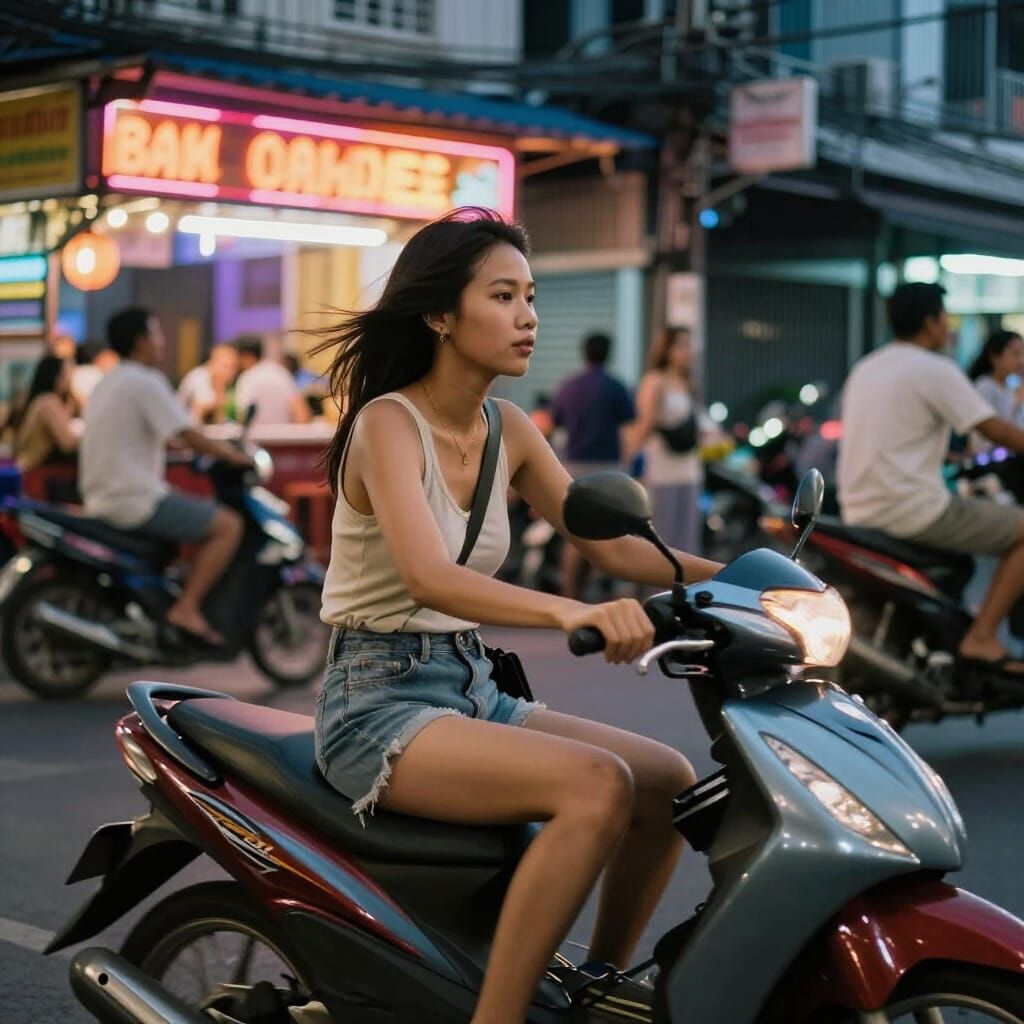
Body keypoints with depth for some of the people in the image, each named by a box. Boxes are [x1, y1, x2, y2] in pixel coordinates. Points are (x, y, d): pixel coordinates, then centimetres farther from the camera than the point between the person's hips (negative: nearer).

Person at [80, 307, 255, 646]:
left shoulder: (108, 384, 19)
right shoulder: (146, 382, -12)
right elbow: (188, 436, -17)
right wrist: (234, 456, -3)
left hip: (103, 501, 10)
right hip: (137, 501, -10)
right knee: (229, 525, -10)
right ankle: (186, 609, -15)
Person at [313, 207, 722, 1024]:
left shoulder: (508, 430, 7)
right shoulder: (389, 423, -16)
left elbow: (610, 543, 7)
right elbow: (429, 578, -33)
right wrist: (572, 612, -48)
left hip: (473, 689, 8)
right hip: (380, 702, -8)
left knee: (669, 779, -1)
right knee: (597, 786, -27)